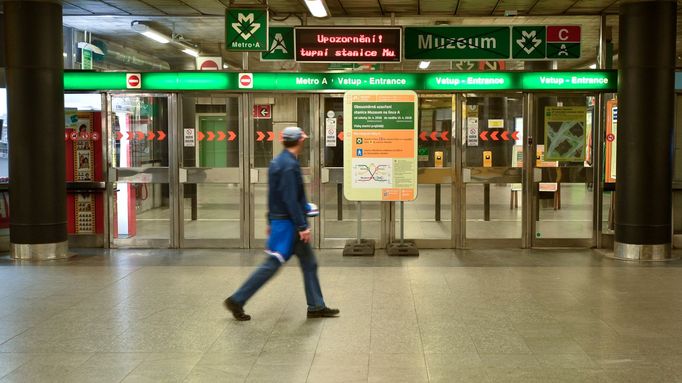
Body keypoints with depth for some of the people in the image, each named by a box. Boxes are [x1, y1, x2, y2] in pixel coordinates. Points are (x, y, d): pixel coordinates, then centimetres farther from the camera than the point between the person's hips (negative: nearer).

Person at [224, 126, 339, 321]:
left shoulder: (277, 162, 11)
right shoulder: (289, 165, -19)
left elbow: (274, 195, 16)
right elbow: (291, 199, -24)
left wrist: (271, 221, 22)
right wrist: (302, 226, -22)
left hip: (279, 220, 10)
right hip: (286, 223, -10)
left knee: (309, 263, 12)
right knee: (272, 265, -3)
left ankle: (316, 307, 18)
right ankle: (236, 301, 5)